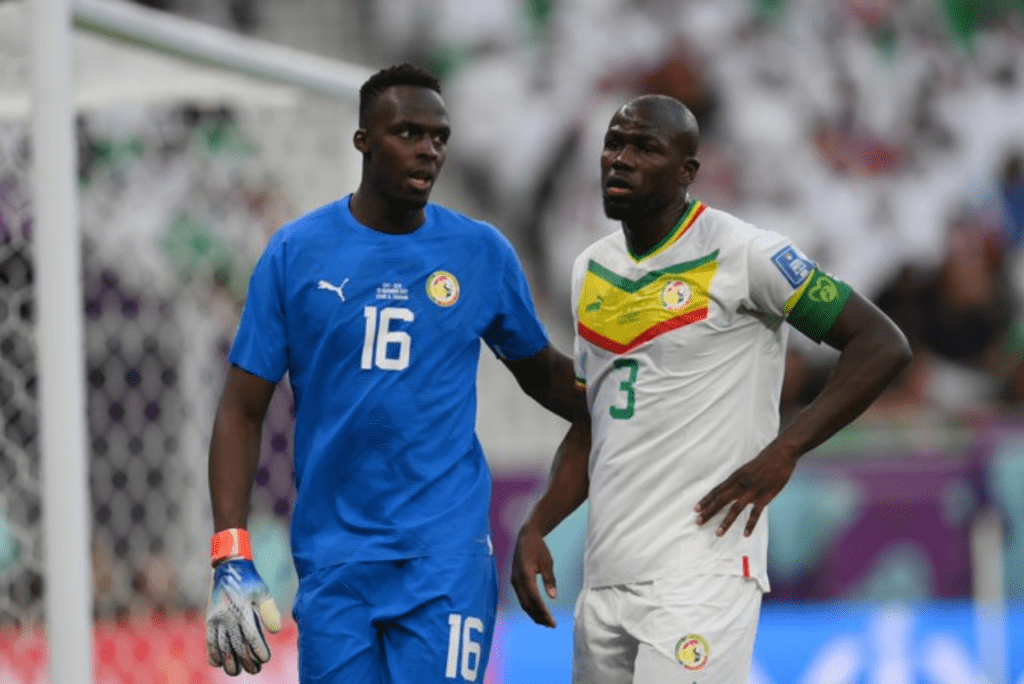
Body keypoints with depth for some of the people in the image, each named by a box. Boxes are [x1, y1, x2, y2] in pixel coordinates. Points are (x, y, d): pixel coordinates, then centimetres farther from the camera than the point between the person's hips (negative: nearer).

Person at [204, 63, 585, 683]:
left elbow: (541, 372, 20)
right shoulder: (297, 253, 2)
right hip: (333, 559, 1)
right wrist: (230, 559, -7)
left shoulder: (482, 253, 4)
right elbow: (243, 411, 2)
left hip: (446, 556, 0)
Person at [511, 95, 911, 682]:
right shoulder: (592, 270, 16)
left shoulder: (739, 254, -7)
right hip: (605, 582, 7)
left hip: (702, 573, -7)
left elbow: (882, 346, -9)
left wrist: (782, 454, -15)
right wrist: (536, 528, 9)